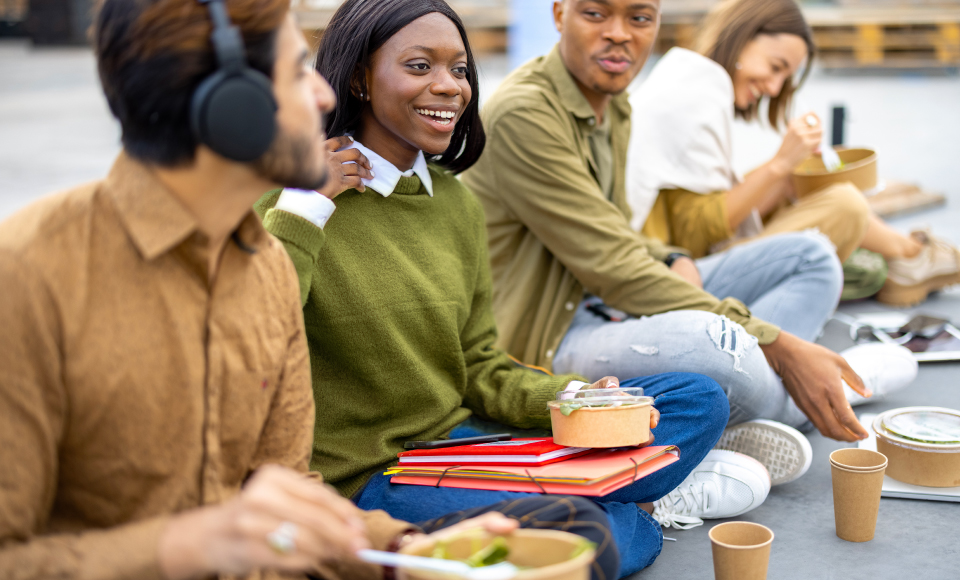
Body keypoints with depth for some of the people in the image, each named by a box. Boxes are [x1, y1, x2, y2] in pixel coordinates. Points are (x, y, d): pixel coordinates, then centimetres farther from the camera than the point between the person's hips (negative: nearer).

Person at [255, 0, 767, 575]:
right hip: (365, 478, -7)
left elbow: (480, 369, 9)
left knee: (699, 398, 1)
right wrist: (303, 206, -23)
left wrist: (576, 397, -9)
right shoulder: (285, 198, -11)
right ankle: (638, 506, -1)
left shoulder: (457, 203, 8)